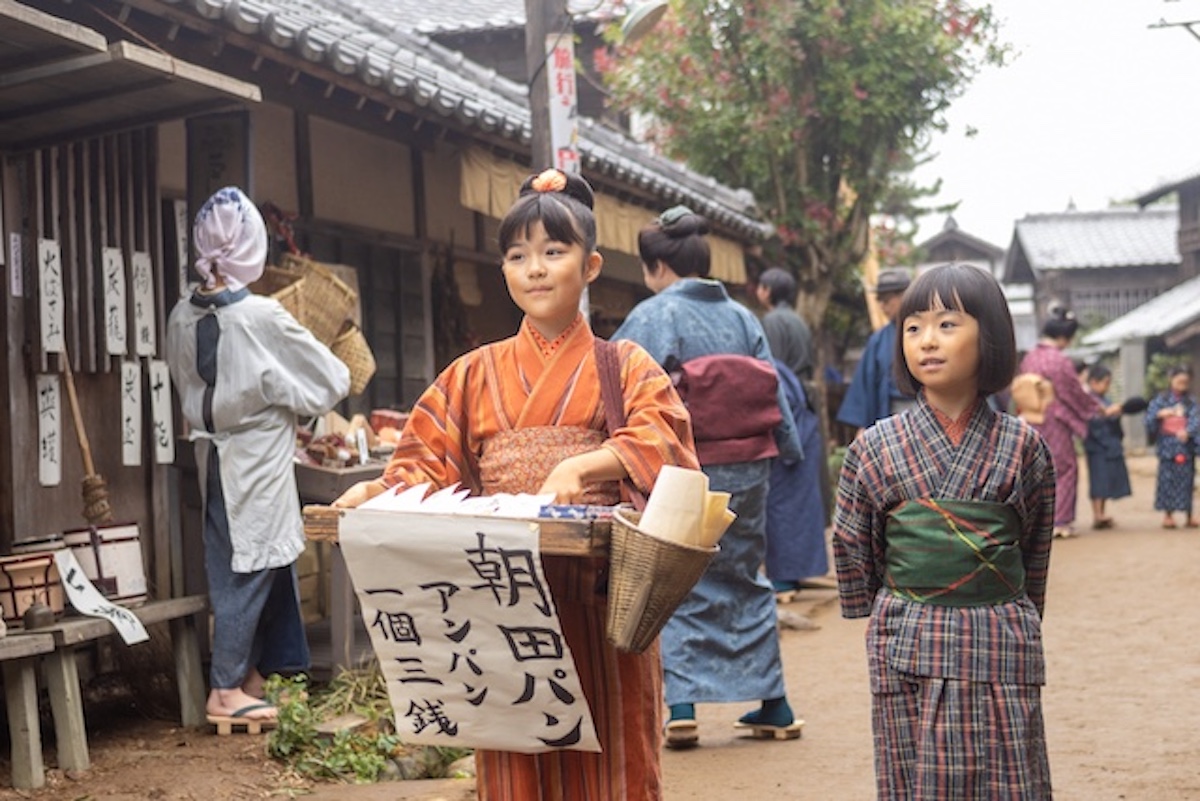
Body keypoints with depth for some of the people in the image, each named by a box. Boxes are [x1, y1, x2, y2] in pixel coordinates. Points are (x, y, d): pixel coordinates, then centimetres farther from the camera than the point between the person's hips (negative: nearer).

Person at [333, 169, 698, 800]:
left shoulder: (626, 367, 7)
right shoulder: (474, 375, 13)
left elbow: (659, 438, -11)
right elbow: (430, 465, 6)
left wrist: (581, 467, -28)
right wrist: (381, 491, -15)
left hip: (599, 603, -2)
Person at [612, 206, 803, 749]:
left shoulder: (654, 316, -10)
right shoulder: (742, 318, 6)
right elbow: (775, 395, 8)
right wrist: (789, 451, 18)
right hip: (747, 472, 5)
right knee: (744, 582, 15)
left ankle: (681, 707, -4)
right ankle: (773, 705, 18)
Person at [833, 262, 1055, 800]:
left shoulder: (1022, 445, 2)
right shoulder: (875, 447, 1)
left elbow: (1035, 551, 12)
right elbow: (852, 550, 8)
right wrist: (889, 623, 10)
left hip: (1000, 653, 0)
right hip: (907, 654, 0)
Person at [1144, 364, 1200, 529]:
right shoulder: (1160, 400, 3)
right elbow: (1149, 421, -1)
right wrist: (1159, 415, -21)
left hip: (1185, 447, 1)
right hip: (1167, 446, -1)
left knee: (1186, 479, 4)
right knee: (1167, 480, 1)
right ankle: (1168, 514, 9)